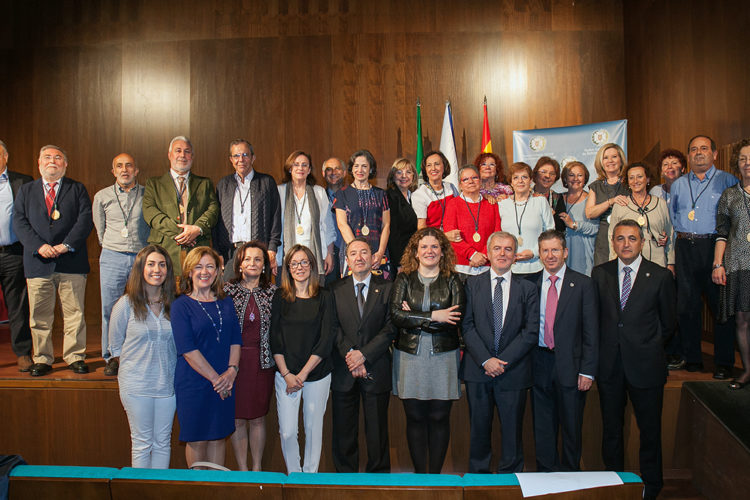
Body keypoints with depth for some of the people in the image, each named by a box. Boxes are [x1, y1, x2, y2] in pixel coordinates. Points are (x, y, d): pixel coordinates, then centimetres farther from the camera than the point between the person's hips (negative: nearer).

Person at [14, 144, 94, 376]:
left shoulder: (77, 189, 10)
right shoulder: (26, 190, 15)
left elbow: (85, 220, -1)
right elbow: (19, 222, 5)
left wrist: (66, 245, -13)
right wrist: (39, 246, -11)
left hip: (71, 262, -1)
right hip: (38, 262, 2)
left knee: (74, 313, 2)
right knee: (39, 316, 5)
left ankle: (75, 357, 13)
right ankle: (42, 359, 17)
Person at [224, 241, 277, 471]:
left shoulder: (273, 291, 3)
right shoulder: (228, 290, -1)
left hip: (262, 362, 1)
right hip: (234, 361, -1)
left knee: (258, 417, 9)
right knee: (237, 417, 5)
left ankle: (257, 468, 24)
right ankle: (242, 469, 19)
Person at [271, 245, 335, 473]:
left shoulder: (324, 297, 0)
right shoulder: (280, 297, 4)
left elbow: (326, 340, -4)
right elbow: (275, 339, 2)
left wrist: (303, 373, -9)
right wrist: (286, 374, -7)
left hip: (317, 374, 0)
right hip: (285, 374, 1)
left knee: (313, 428, 8)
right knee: (287, 431, -1)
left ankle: (310, 476, 26)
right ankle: (293, 475, 21)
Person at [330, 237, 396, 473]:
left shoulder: (387, 288, 2)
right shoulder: (336, 289, 7)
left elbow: (391, 328, -5)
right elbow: (334, 328, -1)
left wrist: (363, 354, -14)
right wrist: (349, 355, -14)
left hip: (376, 369, -1)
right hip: (343, 371, 1)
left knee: (377, 431, 8)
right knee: (343, 431, 9)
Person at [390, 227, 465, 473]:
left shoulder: (452, 281, 4)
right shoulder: (404, 279, 6)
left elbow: (455, 319, -9)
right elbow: (396, 315, -8)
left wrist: (415, 317, -11)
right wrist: (433, 317, -13)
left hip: (443, 357, 0)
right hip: (410, 355, 1)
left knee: (439, 418, 6)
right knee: (415, 417, 7)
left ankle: (435, 474, 19)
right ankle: (419, 474, 20)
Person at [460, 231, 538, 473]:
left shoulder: (528, 288, 4)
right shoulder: (472, 284, 5)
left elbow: (531, 332, -3)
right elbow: (467, 326, -2)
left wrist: (503, 361, -11)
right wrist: (485, 359, -12)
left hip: (513, 371, 0)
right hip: (478, 369, 0)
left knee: (512, 431, 7)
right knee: (479, 428, 10)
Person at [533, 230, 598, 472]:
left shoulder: (583, 284, 0)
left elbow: (591, 331, -2)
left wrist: (587, 370, -8)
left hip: (570, 364, -2)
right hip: (539, 363, 2)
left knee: (571, 426, 8)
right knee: (542, 425, 12)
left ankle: (569, 475, 25)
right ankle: (545, 472, 27)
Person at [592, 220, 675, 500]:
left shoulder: (660, 276, -3)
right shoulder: (600, 274, 3)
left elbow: (668, 324, 4)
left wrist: (647, 348, 7)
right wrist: (608, 347, 5)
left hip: (645, 366, -2)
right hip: (609, 364, 2)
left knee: (650, 430, 9)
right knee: (611, 428, 14)